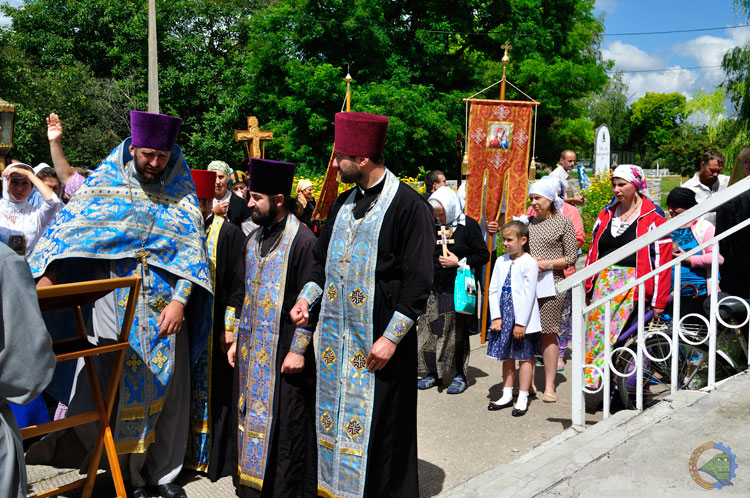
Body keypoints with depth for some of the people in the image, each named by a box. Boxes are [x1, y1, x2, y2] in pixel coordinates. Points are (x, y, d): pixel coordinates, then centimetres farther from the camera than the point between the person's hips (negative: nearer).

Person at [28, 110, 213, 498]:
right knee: (123, 385, -1)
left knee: (167, 385, 6)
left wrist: (179, 300, -8)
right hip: (116, 304, -1)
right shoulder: (106, 182, 2)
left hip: (165, 305, 2)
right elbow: (69, 226, -2)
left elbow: (191, 248, 1)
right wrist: (47, 276, -14)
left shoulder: (181, 192, 5)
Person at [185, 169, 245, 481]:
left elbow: (238, 284, -9)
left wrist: (230, 327, -13)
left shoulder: (229, 234, -7)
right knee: (185, 391, 11)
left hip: (214, 330, -5)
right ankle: (186, 452, 25)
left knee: (212, 392, 4)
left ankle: (213, 456, 18)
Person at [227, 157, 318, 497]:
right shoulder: (254, 239, 10)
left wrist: (298, 349, -16)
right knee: (252, 418, 14)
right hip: (251, 349, 7)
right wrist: (237, 340, 15)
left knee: (284, 426, 2)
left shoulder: (302, 240, -13)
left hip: (284, 351, -7)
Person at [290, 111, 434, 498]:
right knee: (336, 416, 15)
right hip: (337, 333, 7)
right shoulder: (343, 204, 11)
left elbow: (417, 281, -14)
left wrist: (392, 337, -17)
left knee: (379, 425, 2)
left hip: (379, 338, -7)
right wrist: (307, 296, 4)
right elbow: (324, 259, 21)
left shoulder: (408, 205, -12)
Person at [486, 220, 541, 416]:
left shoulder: (529, 263, -11)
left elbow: (528, 295, -14)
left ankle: (522, 398, 15)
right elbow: (493, 290, 6)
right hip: (504, 319, 6)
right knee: (507, 357, 15)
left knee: (524, 357, 6)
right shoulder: (501, 262, 6)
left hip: (522, 321, -6)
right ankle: (507, 395, 27)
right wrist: (496, 317, -3)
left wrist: (521, 323, -16)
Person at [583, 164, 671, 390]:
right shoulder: (607, 214, 15)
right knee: (597, 325, -3)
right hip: (605, 281, 5)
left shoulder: (653, 217, -1)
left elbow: (661, 259, -4)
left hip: (635, 285, -4)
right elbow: (593, 251, 18)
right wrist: (587, 287, 13)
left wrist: (659, 301, -8)